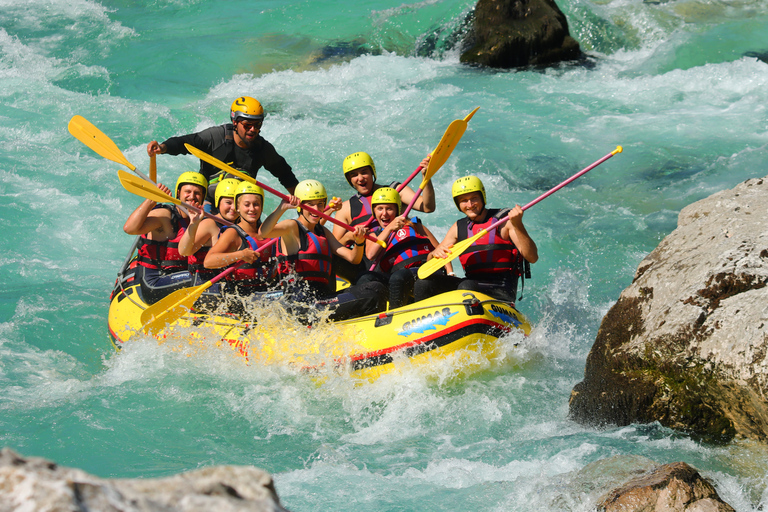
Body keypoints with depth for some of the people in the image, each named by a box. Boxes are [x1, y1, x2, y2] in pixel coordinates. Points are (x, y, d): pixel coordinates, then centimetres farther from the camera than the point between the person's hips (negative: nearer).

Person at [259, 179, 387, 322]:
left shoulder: (323, 232, 24)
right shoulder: (293, 227, 1)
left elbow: (352, 258, 16)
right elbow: (263, 232, -20)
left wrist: (359, 242, -5)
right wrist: (281, 208, -29)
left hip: (323, 296, 9)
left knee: (377, 289, -9)